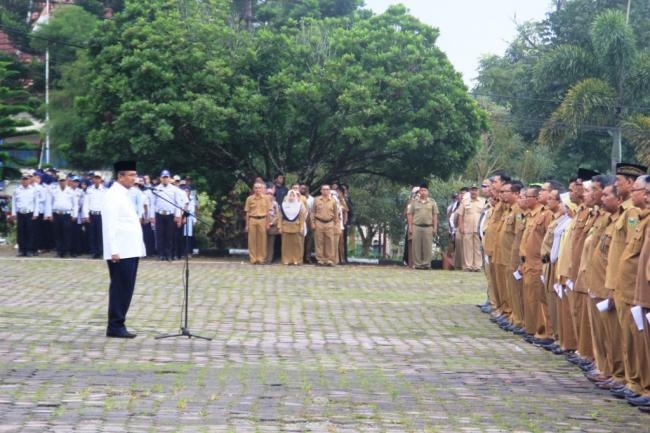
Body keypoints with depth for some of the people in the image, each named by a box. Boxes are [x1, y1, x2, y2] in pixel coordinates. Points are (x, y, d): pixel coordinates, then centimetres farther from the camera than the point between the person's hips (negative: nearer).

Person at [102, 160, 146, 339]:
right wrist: (114, 251, -22)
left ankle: (118, 325, 16)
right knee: (120, 289, -6)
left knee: (125, 290, 11)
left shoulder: (124, 195, 18)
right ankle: (115, 327, -2)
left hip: (131, 251, 9)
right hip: (120, 252, -9)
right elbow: (110, 225, -18)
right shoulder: (113, 195, -12)